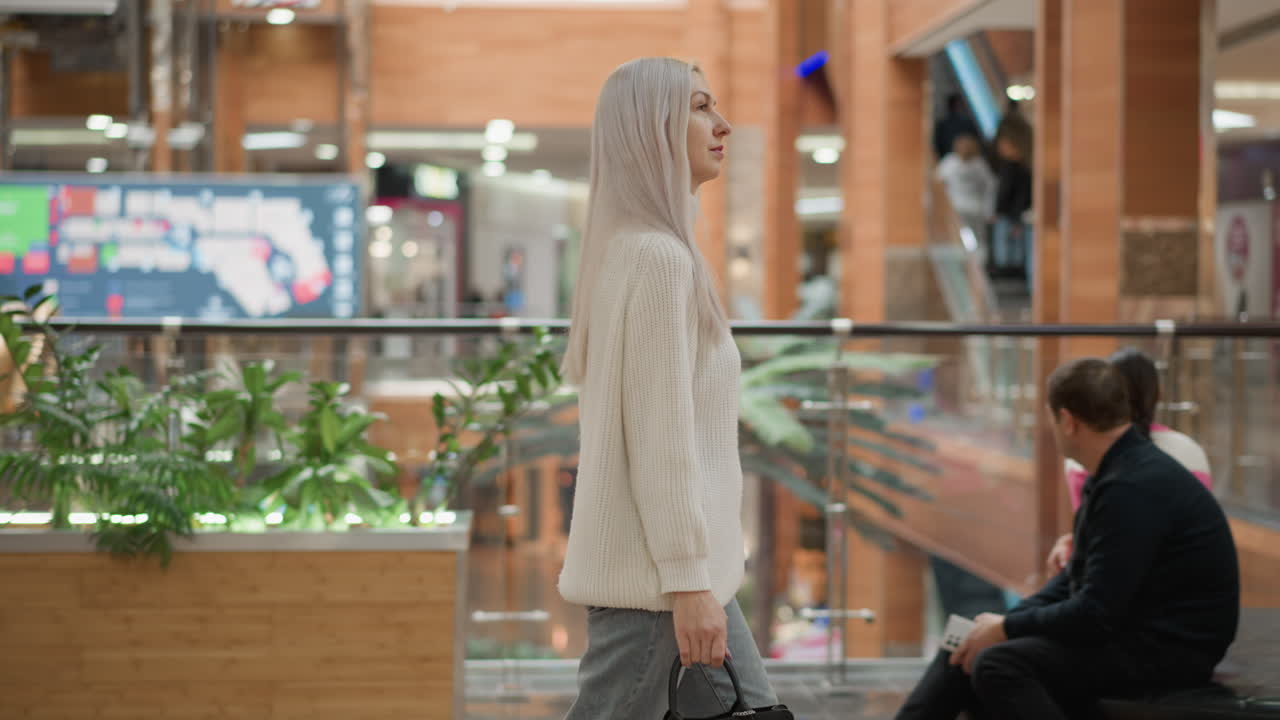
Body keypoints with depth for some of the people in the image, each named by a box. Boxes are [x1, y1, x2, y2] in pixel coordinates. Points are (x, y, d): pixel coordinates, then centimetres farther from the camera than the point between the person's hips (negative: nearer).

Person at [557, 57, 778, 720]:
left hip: (670, 564, 10)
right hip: (654, 571, -10)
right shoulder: (659, 253, -17)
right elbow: (661, 436, -21)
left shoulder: (631, 248, 13)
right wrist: (689, 580, -20)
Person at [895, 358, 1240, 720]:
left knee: (999, 665, -27)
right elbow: (1077, 580, 18)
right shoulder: (1121, 473, 10)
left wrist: (1007, 628, -12)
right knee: (964, 651, 5)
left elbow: (1095, 615, -25)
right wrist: (1009, 619, 4)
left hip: (1168, 649, -10)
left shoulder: (1136, 488, -23)